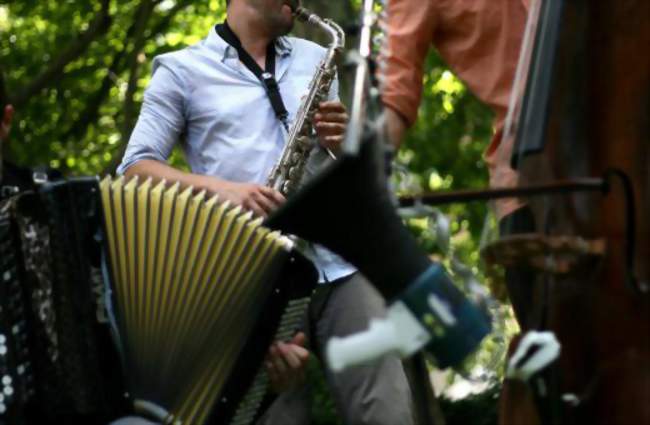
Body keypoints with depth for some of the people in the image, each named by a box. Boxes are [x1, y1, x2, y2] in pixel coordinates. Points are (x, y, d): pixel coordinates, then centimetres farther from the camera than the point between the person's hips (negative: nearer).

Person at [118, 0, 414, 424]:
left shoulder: (316, 59, 22)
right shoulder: (183, 70, 9)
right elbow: (135, 168, 1)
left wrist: (345, 143, 1)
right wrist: (220, 189, -15)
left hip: (339, 267, 3)